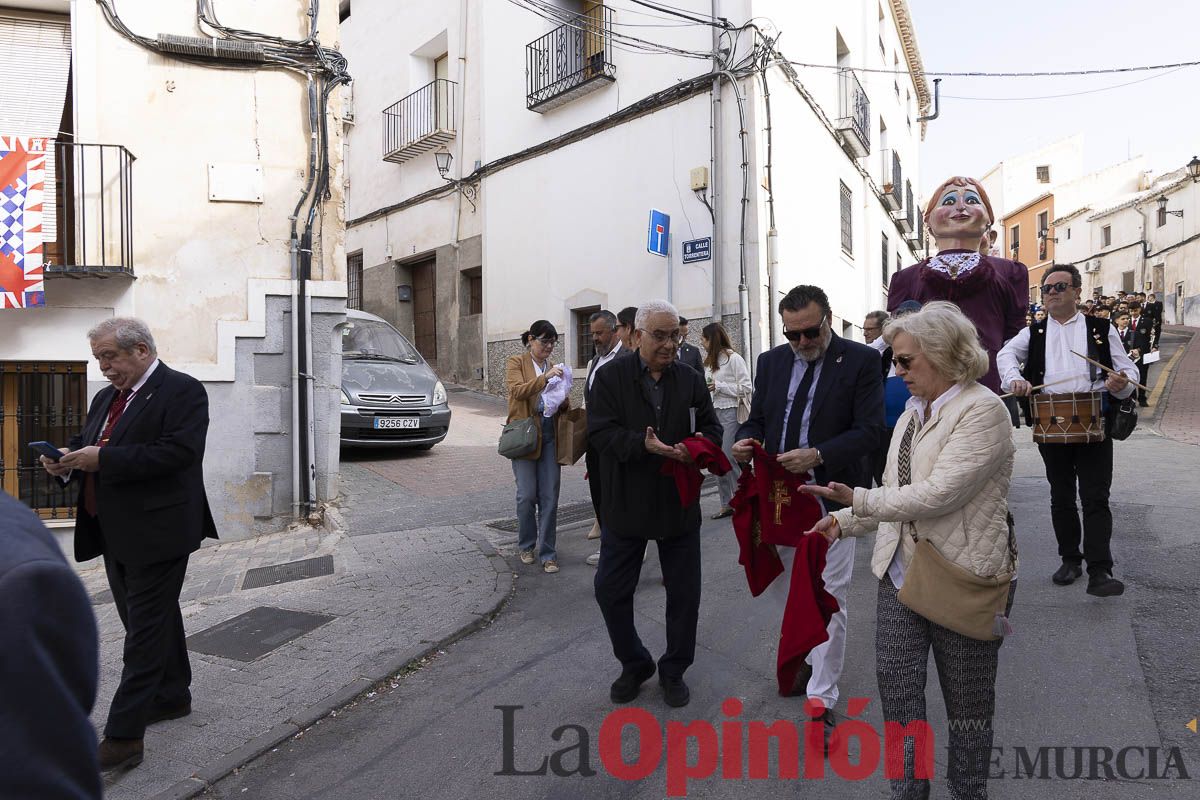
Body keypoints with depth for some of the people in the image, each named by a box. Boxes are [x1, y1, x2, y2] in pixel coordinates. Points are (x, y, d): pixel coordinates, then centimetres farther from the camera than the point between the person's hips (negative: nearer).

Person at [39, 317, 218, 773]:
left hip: (156, 533, -9)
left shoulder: (182, 391, -12)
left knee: (145, 630, -3)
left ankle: (124, 736, 2)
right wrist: (66, 460, -2)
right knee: (154, 620, 19)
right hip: (115, 534, 9)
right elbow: (85, 442, 21)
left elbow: (179, 452, -23)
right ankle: (172, 696, 35)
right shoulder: (106, 398, 15)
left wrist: (103, 459, -23)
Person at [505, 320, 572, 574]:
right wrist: (546, 377, -25)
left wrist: (564, 399, -6)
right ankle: (527, 546, 21)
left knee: (550, 497, 0)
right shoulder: (516, 362, 2)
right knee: (527, 495, -1)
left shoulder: (554, 367, 14)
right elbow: (518, 391, -16)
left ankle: (547, 553, 8)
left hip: (550, 436, 4)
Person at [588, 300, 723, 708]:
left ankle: (674, 670, 32)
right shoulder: (610, 376, -5)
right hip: (625, 504, -1)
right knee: (611, 590, 7)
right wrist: (644, 445, -30)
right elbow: (600, 432, -14)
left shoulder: (691, 379, 3)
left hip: (679, 505, 2)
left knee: (684, 593, 11)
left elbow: (711, 428, 4)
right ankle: (634, 664, 31)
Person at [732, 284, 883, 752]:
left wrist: (818, 455, -27)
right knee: (776, 582, 17)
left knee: (828, 600, 1)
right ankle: (808, 651, 46)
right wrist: (747, 441, -11)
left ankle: (822, 701, 15)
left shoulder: (862, 361, -7)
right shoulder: (771, 362, 7)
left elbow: (869, 431, -13)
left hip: (830, 497, -5)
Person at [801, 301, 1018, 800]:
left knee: (967, 700, 14)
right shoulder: (913, 412, 10)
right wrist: (844, 522, 3)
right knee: (896, 683, 8)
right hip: (901, 569, 7)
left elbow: (937, 493, -26)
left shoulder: (982, 410, -16)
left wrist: (859, 500, -19)